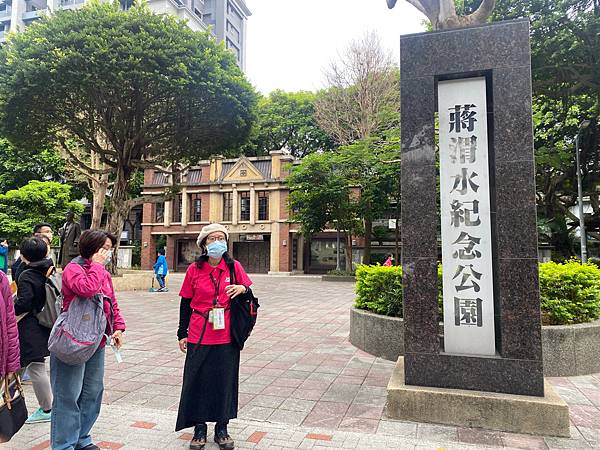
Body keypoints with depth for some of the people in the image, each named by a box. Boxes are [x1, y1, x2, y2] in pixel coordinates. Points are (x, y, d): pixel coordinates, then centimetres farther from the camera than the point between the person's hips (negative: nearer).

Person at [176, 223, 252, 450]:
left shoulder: (234, 267, 0)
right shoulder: (194, 269, -1)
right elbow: (186, 303, 5)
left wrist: (242, 289, -14)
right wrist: (182, 333, 6)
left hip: (227, 336, 1)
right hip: (199, 336, 0)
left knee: (225, 380, 10)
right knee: (197, 380, 7)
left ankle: (222, 429, 28)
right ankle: (199, 429, 27)